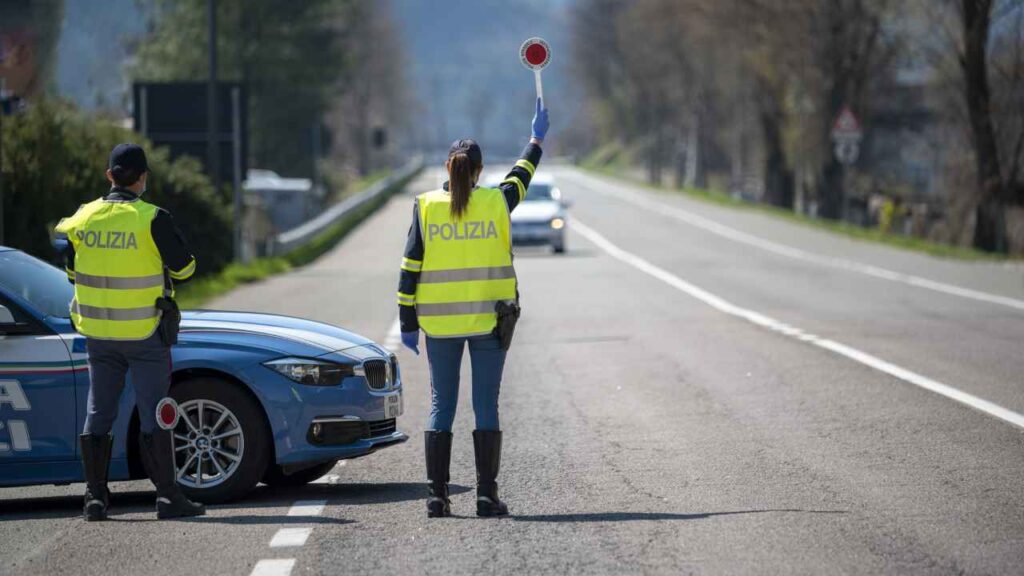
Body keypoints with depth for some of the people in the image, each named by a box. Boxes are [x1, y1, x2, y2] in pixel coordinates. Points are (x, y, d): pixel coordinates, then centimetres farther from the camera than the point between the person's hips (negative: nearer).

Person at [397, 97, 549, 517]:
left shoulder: (426, 208, -3)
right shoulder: (497, 202, -2)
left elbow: (410, 270, -2)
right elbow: (521, 177, 20)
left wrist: (408, 323, 4)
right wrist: (537, 139, 36)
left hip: (439, 322, 1)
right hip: (490, 319, 0)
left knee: (441, 405, 5)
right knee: (486, 406, 2)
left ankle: (436, 495, 2)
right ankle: (486, 495, -1)